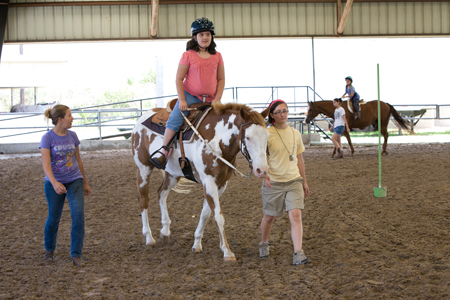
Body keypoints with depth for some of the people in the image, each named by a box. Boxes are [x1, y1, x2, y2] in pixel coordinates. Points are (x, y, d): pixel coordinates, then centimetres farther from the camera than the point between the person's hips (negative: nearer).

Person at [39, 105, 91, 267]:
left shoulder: (72, 136, 2)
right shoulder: (48, 138, -12)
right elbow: (46, 165, -20)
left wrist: (85, 183, 19)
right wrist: (54, 183, -36)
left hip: (74, 180, 3)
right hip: (54, 183, -3)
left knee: (78, 214, -13)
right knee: (54, 218, 7)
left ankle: (76, 254, -6)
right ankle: (49, 249, 34)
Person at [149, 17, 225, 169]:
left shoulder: (217, 56, 5)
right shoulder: (188, 55, -5)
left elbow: (221, 79, 8)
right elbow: (179, 79, -5)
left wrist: (217, 99, -3)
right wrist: (182, 100, -13)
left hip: (209, 100, 4)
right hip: (190, 95, -4)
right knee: (175, 119, -24)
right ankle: (164, 149, -17)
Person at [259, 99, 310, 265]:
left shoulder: (295, 133, 7)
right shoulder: (267, 134, -7)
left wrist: (304, 181, 18)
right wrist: (264, 174, -26)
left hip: (294, 180, 2)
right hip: (273, 182, -2)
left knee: (295, 214, -13)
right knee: (269, 216, 11)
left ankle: (298, 252, -14)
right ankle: (264, 244, 37)